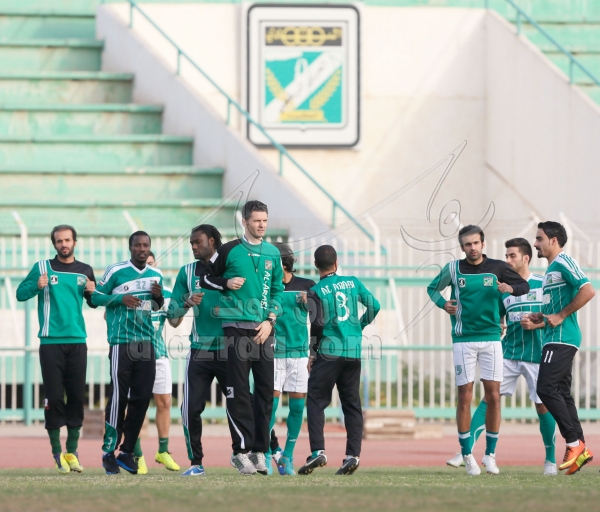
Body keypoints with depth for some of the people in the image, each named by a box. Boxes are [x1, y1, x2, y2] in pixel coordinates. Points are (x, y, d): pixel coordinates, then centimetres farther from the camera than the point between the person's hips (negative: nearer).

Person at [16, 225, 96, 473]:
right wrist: (37, 285, -18)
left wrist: (92, 292, -1)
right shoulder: (43, 267, 3)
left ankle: (72, 451, 9)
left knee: (77, 397, 1)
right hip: (51, 341, -3)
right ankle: (57, 453, 1)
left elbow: (94, 303, 21)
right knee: (54, 397, -4)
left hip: (77, 341, 3)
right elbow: (21, 294, 0)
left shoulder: (85, 271, 12)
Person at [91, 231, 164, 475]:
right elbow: (96, 296, -1)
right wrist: (120, 299, -15)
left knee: (142, 399, 4)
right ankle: (109, 452, -3)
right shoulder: (115, 271, -4)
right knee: (118, 397, -8)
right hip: (121, 342, -5)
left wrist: (159, 297, 0)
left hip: (146, 342, 5)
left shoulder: (156, 275, 12)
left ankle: (127, 452, 12)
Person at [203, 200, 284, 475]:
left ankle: (259, 450, 8)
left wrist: (270, 320, 1)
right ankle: (241, 450, -4)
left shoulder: (273, 254, 11)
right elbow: (207, 278, 9)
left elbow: (277, 290, 15)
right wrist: (227, 285, -10)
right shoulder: (229, 251, 1)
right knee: (239, 393, -6)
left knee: (265, 391, 3)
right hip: (237, 328, -4)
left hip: (263, 330, 4)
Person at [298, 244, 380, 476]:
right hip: (354, 352, 4)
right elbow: (374, 306, 7)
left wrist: (314, 352, 2)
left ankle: (318, 451, -14)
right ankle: (353, 454, 0)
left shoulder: (316, 291, -4)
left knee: (315, 401, 0)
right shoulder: (353, 282, 8)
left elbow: (317, 324, -10)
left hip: (329, 351, -4)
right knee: (352, 404, 8)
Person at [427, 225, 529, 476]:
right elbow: (432, 288, 17)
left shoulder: (497, 267, 3)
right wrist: (442, 304, -3)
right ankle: (467, 454, 5)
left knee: (493, 395, -3)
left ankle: (490, 453, 6)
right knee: (465, 396, -3)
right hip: (464, 339, -1)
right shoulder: (453, 269, 2)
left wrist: (510, 288, -11)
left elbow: (524, 286, 11)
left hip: (491, 336, 1)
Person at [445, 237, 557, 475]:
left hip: (536, 355, -3)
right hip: (509, 354, 3)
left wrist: (537, 324, -16)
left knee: (542, 405, 0)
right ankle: (467, 450, -10)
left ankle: (551, 459, 16)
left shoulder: (543, 284, -1)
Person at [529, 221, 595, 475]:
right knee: (561, 392, 7)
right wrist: (542, 318, 14)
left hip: (561, 338, -10)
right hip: (555, 338, 10)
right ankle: (579, 449, 7)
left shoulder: (564, 263, -10)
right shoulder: (552, 268, 20)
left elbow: (588, 291, -21)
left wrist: (560, 316, -19)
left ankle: (575, 443, -12)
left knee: (547, 388, -14)